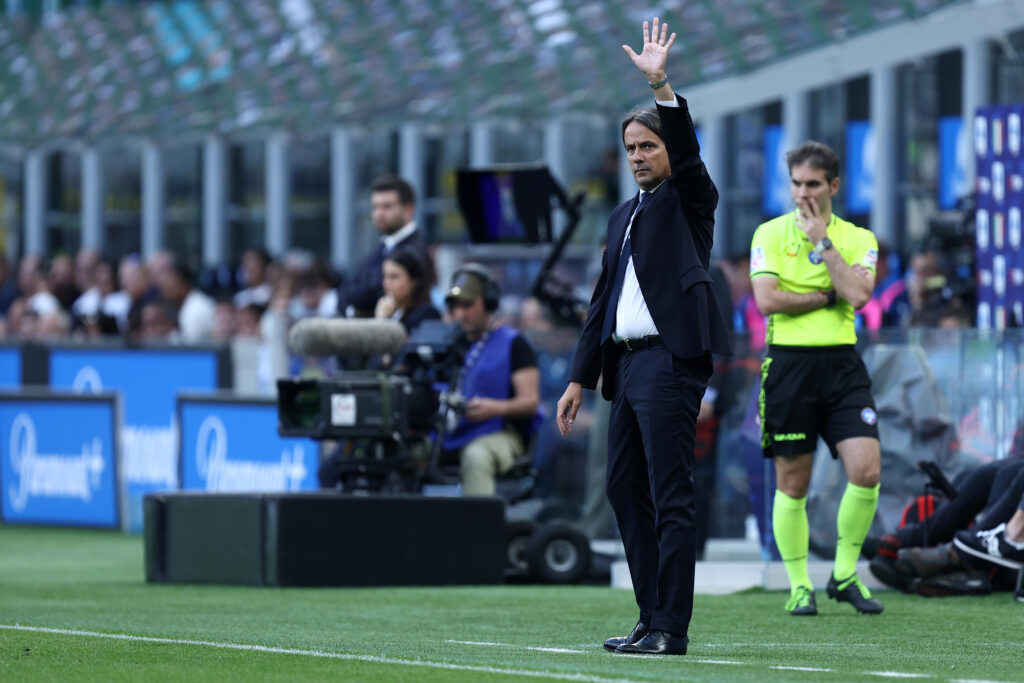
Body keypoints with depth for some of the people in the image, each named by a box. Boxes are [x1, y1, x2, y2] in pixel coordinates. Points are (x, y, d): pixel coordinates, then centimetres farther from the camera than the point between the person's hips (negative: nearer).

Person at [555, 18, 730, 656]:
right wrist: (580, 378, 19)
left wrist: (662, 84, -30)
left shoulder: (690, 197, 3)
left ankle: (671, 628, -13)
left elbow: (687, 149, -19)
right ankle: (652, 619, 13)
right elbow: (603, 300, 23)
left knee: (670, 496, -11)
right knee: (624, 489, 9)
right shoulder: (624, 215, 22)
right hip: (627, 363, 9)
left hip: (671, 359, -9)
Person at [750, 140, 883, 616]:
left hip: (842, 363, 2)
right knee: (792, 484, 2)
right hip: (789, 361, -1)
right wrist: (828, 297, -6)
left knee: (866, 471, -11)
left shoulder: (858, 238, 9)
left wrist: (822, 242, -8)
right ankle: (799, 586, 14)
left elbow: (858, 295, -10)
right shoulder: (770, 233, 4)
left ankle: (844, 575, 6)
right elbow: (767, 299, -9)